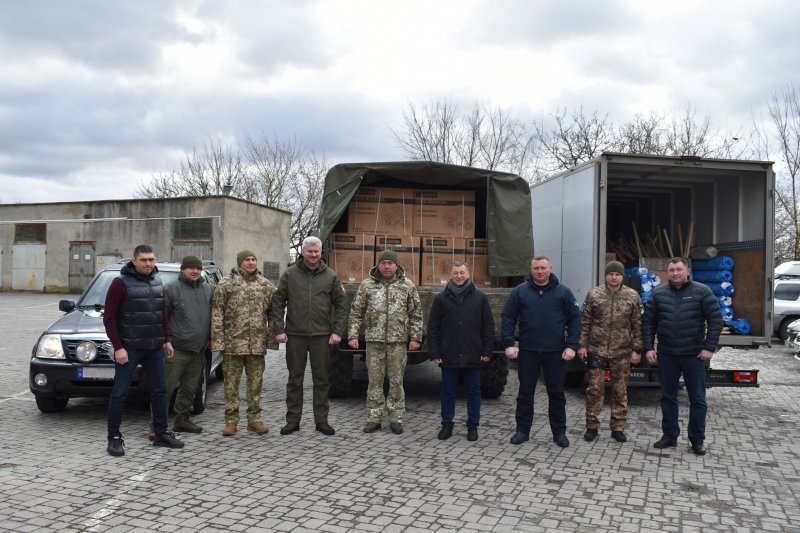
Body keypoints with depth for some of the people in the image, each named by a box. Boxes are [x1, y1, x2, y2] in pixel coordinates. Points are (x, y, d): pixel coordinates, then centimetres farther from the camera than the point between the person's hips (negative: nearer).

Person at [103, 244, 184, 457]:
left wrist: (166, 339, 12)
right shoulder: (121, 283, -8)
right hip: (129, 349, -6)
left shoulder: (157, 283, 11)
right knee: (119, 393, 1)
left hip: (155, 349, 6)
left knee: (159, 391, 10)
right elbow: (109, 318, -10)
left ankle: (161, 433, 21)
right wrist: (118, 347, -14)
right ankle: (114, 438, 12)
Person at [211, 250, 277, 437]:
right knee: (231, 383, 4)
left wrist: (273, 338, 4)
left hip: (257, 344, 3)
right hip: (233, 343, -2)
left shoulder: (266, 285, 9)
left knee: (256, 383, 9)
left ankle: (254, 418, 19)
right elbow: (217, 314, -3)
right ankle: (231, 420, 14)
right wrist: (218, 340, -9)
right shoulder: (226, 283, -1)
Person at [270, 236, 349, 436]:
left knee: (321, 380, 7)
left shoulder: (331, 276, 4)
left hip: (321, 335, 0)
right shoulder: (290, 274, 3)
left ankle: (321, 420, 17)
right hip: (295, 335, 0)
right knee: (295, 379, 8)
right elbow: (277, 302, 3)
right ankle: (293, 420, 18)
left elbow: (341, 305, 6)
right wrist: (279, 329, -4)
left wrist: (337, 331, -2)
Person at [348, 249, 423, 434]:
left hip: (398, 341, 0)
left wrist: (415, 337, -1)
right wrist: (353, 335, 0)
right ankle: (374, 418, 15)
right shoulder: (367, 285, 4)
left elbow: (416, 314, 5)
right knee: (375, 381, 5)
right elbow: (356, 312, 6)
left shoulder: (407, 285, 4)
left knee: (397, 381, 5)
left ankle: (396, 419, 16)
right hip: (374, 340, 0)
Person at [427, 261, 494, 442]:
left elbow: (489, 326, 4)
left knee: (473, 391, 9)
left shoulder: (480, 298, 4)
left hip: (473, 356, 0)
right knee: (448, 391, 9)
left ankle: (473, 426, 21)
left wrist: (487, 351, -2)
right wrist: (434, 353, -3)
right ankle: (447, 424, 22)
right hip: (448, 356, 0)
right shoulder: (441, 299, 4)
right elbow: (432, 328, 3)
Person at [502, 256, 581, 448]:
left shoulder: (563, 291, 1)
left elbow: (574, 319, 1)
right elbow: (508, 318, 1)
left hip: (555, 351, 0)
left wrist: (571, 345, -7)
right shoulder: (519, 291, 1)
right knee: (525, 392, 8)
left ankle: (559, 432, 20)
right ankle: (522, 430, 19)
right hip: (527, 350, 0)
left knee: (556, 392, 8)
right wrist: (508, 344, -7)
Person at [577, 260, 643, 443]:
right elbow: (585, 322, 5)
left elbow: (638, 325, 3)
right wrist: (582, 345, 0)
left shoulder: (632, 296, 2)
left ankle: (618, 428, 19)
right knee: (594, 389, 3)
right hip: (597, 350, 0)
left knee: (620, 391, 8)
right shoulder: (594, 294, 2)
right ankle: (592, 426, 15)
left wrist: (636, 350, -1)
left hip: (622, 353, 0)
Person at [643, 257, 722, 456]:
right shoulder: (658, 293, 4)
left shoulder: (702, 292, -3)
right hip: (666, 355, 2)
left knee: (697, 399, 5)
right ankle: (670, 436, 20)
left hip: (694, 355, -2)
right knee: (668, 397, 9)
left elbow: (716, 319, -3)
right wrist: (649, 348, -1)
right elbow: (648, 322, 6)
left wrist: (709, 347, -9)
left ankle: (697, 439, 16)